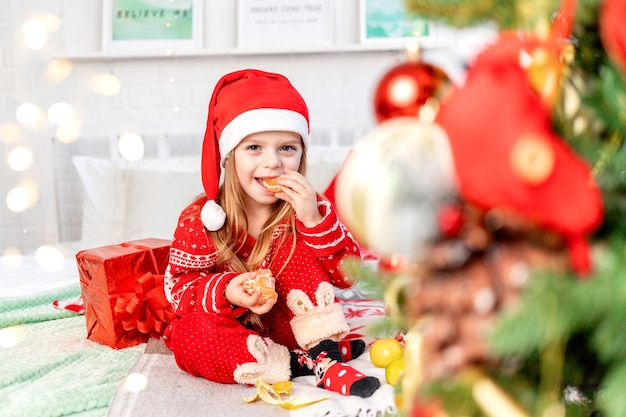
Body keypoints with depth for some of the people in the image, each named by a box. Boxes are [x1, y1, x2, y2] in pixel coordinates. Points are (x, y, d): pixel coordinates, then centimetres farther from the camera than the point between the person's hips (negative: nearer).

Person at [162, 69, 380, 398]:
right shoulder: (201, 218, -12)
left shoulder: (307, 208, -9)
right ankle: (301, 363, -25)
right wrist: (227, 292, -32)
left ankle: (323, 355, -24)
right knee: (186, 337, -31)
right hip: (233, 331, 0)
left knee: (295, 245, -21)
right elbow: (178, 286, -11)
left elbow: (348, 275, -14)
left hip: (292, 325, 0)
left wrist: (314, 220, -29)